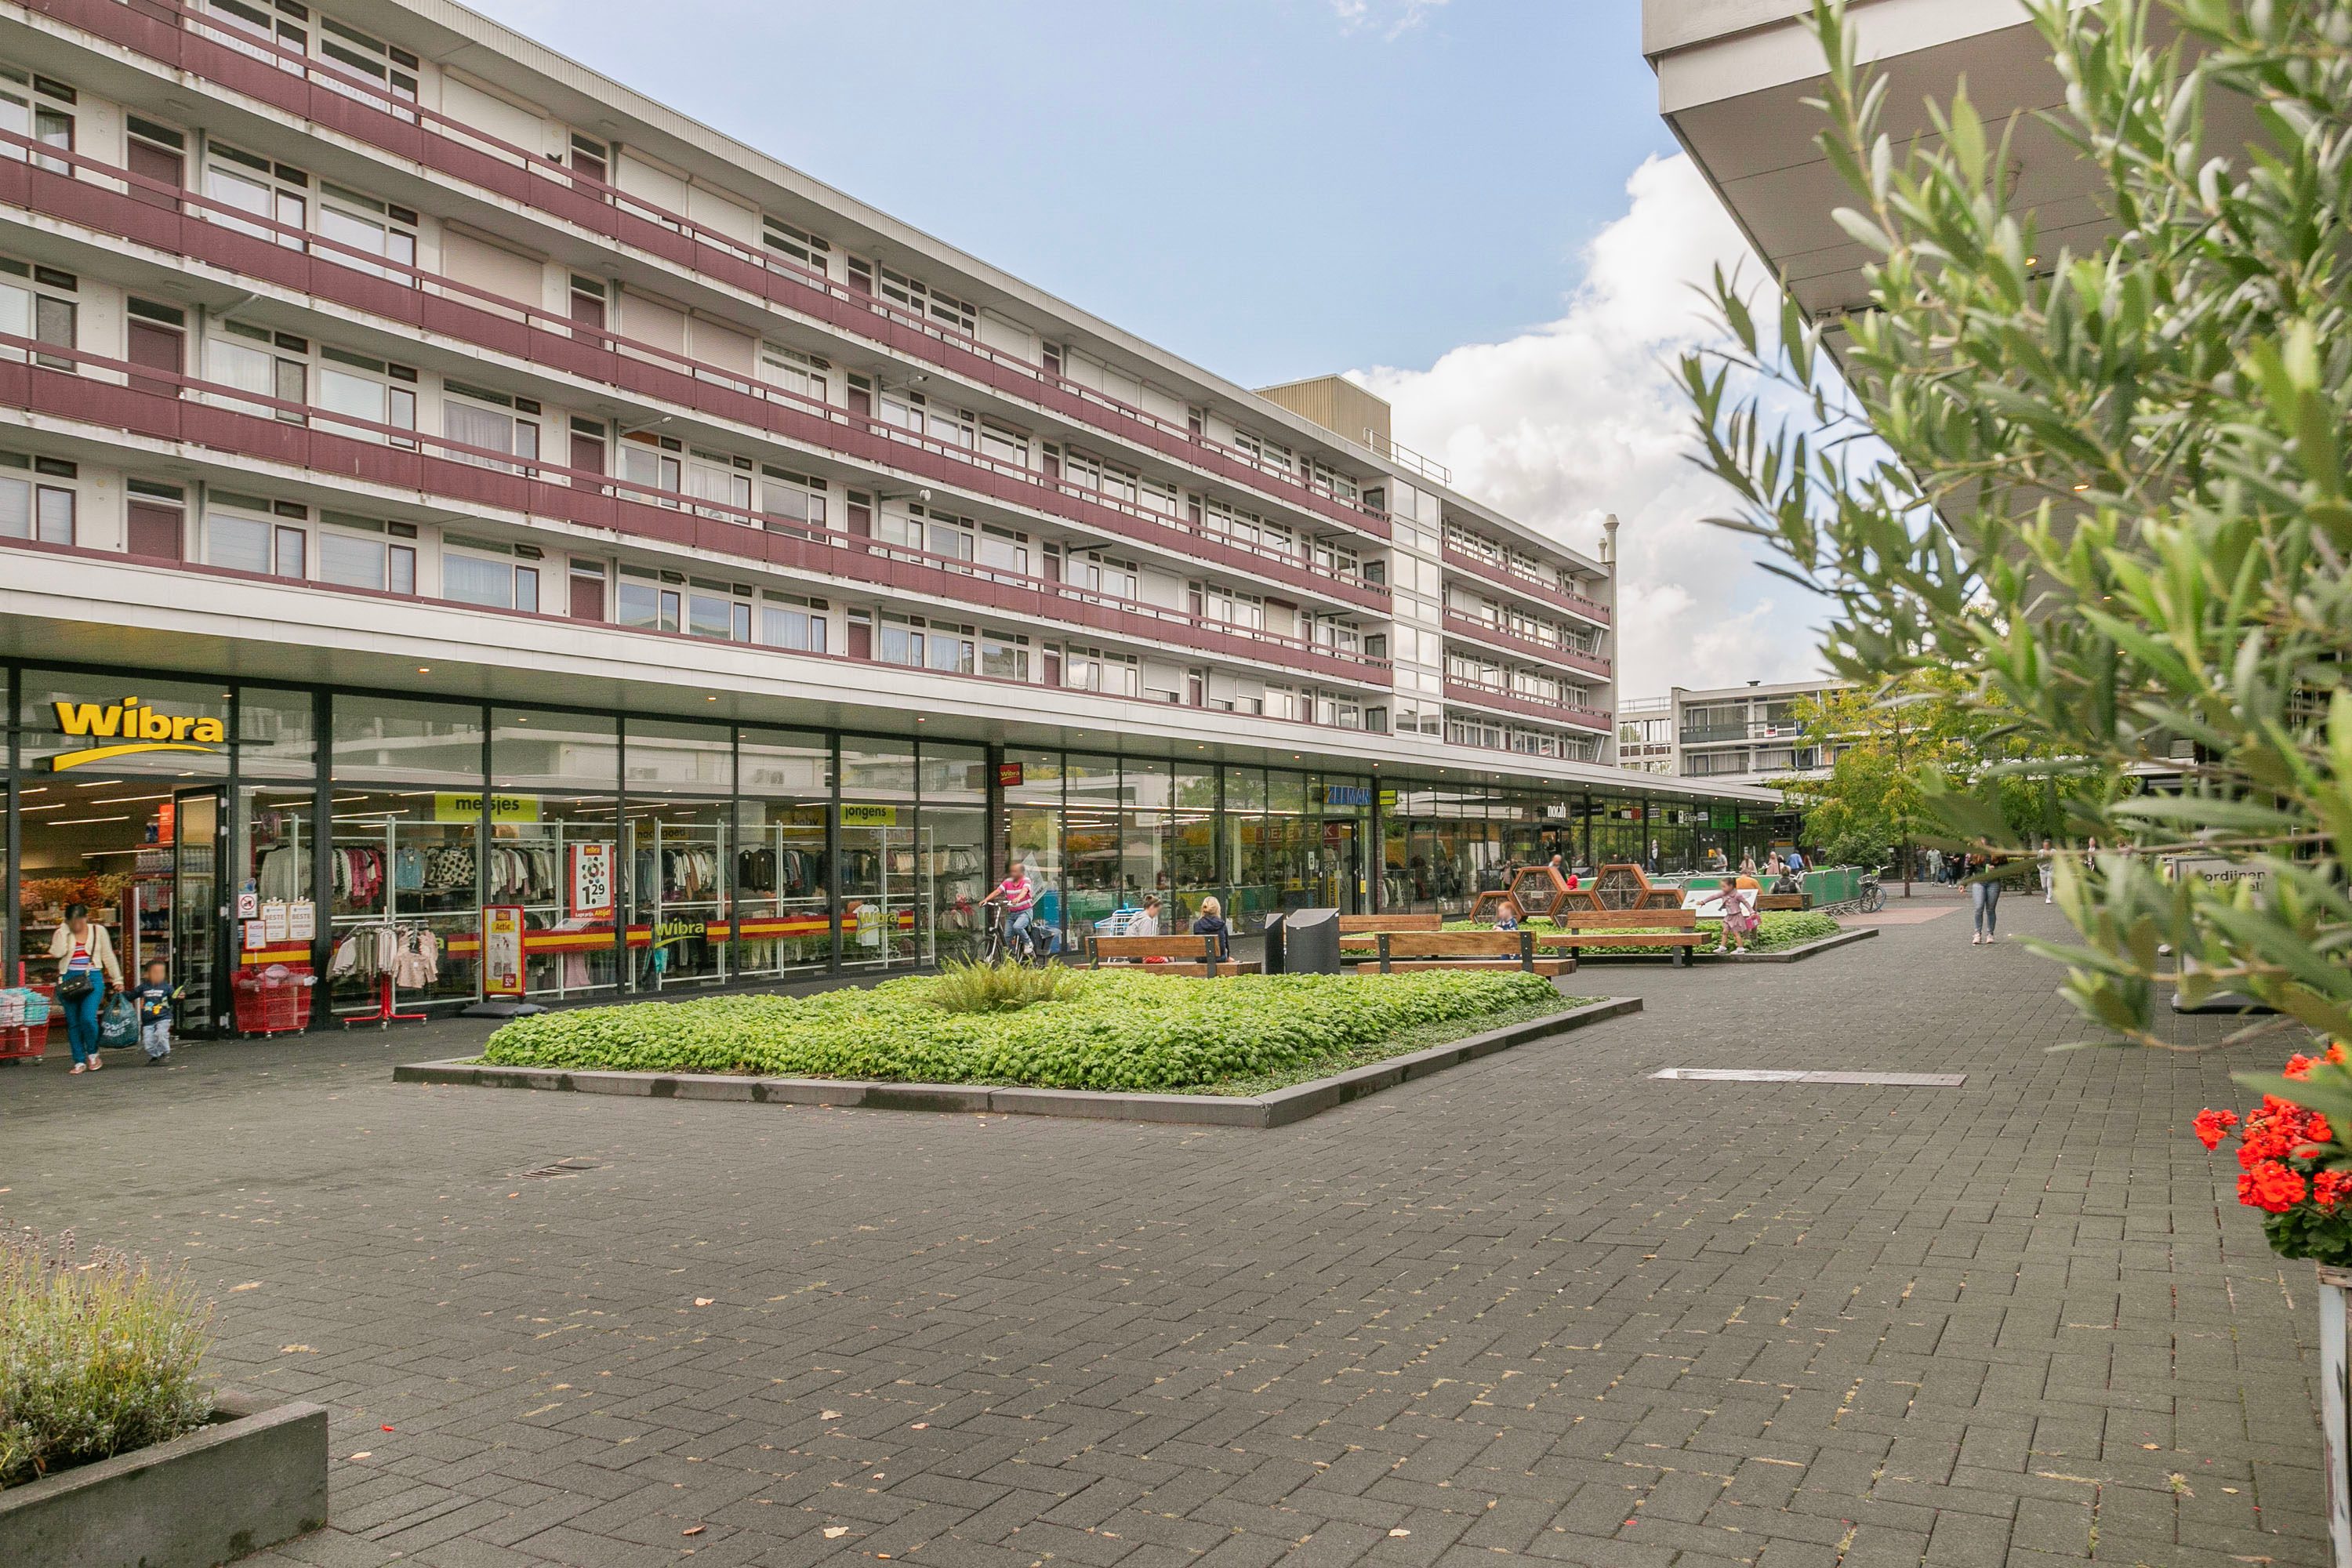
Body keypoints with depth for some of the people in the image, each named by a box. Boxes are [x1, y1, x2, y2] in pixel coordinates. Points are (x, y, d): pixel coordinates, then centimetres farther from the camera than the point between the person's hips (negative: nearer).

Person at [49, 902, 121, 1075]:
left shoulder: (98, 931, 6)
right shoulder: (62, 933, 6)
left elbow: (108, 956, 10)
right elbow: (57, 953, -13)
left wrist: (117, 979, 9)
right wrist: (65, 929, -7)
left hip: (92, 979, -2)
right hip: (69, 980, 2)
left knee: (88, 1018, -17)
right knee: (73, 1023, 4)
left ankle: (93, 1054, 6)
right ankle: (79, 1062, 11)